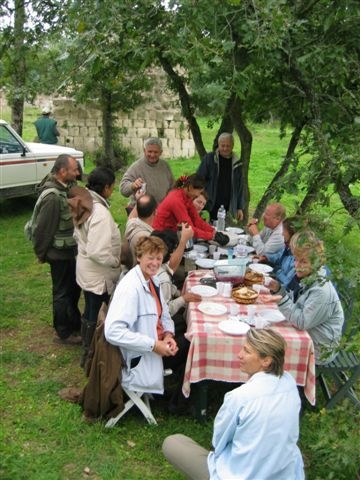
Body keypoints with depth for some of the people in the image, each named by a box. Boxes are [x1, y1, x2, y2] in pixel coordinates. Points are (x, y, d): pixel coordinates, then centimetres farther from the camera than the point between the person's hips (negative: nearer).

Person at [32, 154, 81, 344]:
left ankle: (74, 322, 41)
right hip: (60, 253, -9)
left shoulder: (65, 188, 2)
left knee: (74, 287, 22)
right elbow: (42, 228, -21)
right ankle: (63, 332, 23)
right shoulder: (53, 197, -27)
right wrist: (41, 254, -9)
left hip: (70, 250, 9)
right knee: (62, 292, 7)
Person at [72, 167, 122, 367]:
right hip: (99, 275, -9)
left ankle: (87, 350, 41)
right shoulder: (100, 212, -28)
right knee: (97, 317, 7)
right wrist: (116, 262, -16)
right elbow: (98, 252, -31)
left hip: (86, 270, 9)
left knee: (89, 312, 24)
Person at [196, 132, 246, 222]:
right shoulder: (209, 159, 0)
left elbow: (240, 187, 13)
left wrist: (240, 208, 8)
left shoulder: (236, 164, 8)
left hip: (228, 210, 2)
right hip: (210, 208, -2)